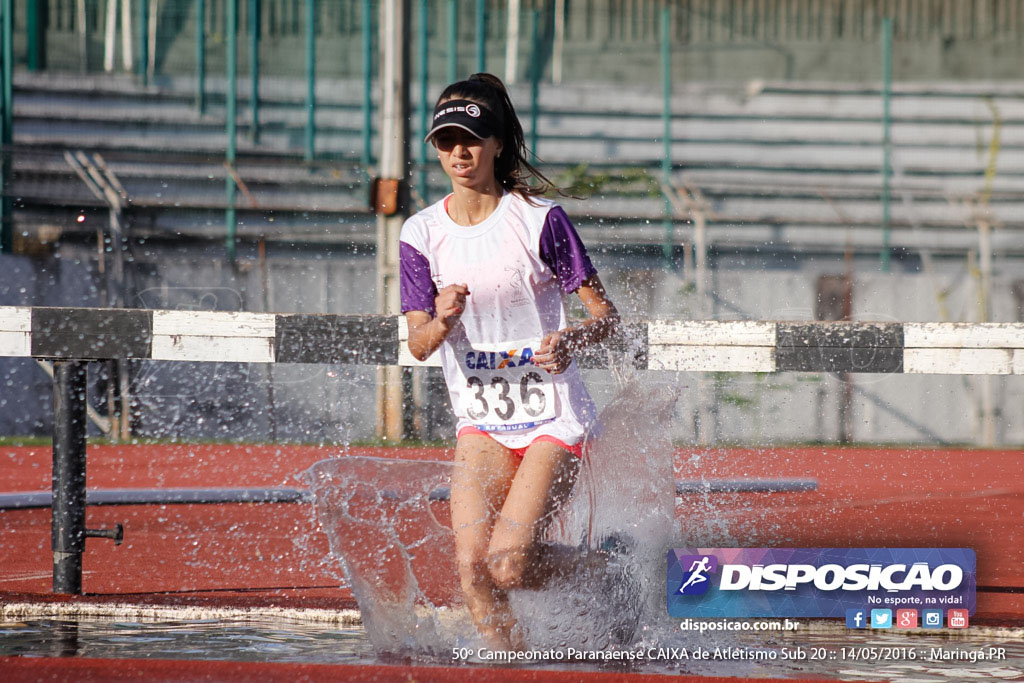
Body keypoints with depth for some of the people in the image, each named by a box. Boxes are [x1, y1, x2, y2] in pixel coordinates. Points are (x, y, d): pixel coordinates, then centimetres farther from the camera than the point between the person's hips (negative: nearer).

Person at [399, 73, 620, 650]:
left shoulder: (539, 219, -10)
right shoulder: (422, 234, 0)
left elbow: (607, 314, -7)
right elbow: (418, 344, -5)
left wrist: (571, 339, -30)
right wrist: (441, 323, -28)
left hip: (553, 419, -4)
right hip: (482, 423, 4)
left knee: (508, 564, -16)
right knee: (471, 563, -13)